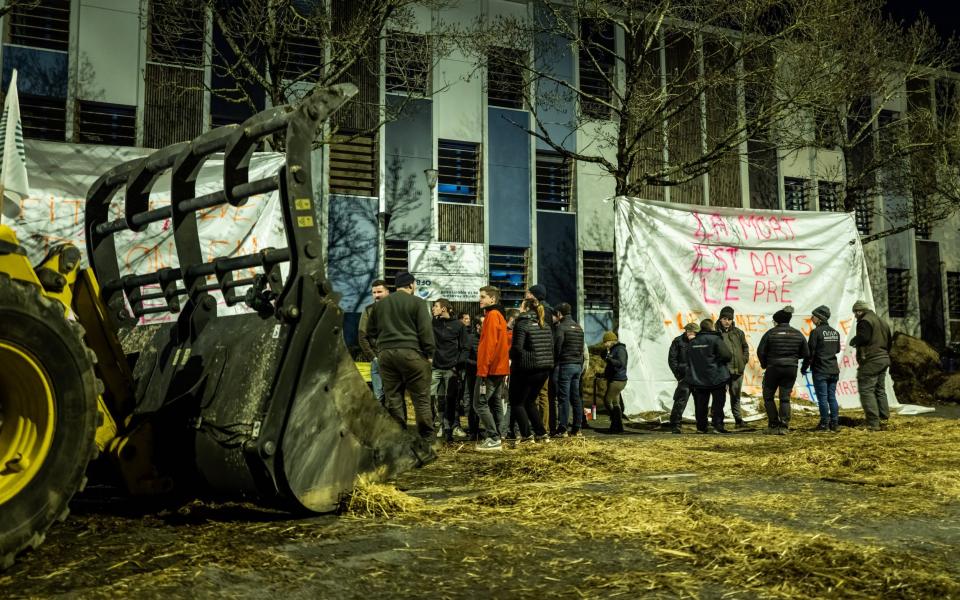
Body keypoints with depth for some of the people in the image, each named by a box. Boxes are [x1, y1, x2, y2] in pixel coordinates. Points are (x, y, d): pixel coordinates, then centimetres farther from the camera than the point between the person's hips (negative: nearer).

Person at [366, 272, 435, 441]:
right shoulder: (417, 302, -2)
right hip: (411, 353, -5)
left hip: (386, 353, 5)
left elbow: (370, 330, 18)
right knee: (421, 398, 1)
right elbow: (425, 330, -7)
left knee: (392, 398, 7)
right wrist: (429, 353, -1)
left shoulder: (380, 304, 13)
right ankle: (427, 438, 2)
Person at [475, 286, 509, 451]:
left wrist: (483, 369, -21)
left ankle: (493, 439, -8)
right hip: (499, 368, 10)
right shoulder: (499, 316, 18)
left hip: (490, 369, -10)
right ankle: (494, 438, 14)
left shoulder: (492, 315, -12)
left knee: (480, 403, -7)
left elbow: (489, 344, -19)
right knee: (493, 404, 12)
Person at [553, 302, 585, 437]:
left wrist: (555, 362, 1)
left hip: (565, 365, -7)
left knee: (563, 397, -6)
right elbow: (581, 348, 15)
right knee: (576, 397, 9)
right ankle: (576, 428, 11)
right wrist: (580, 364, 16)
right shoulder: (579, 327, 15)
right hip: (578, 365, 7)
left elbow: (556, 347, -13)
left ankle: (562, 429, -7)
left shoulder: (561, 327, -9)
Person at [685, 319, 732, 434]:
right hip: (716, 377, -5)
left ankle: (701, 427, 11)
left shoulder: (693, 342, 8)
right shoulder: (715, 339, -10)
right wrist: (719, 361, 4)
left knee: (701, 404, 9)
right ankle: (718, 426, -2)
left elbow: (688, 360, 15)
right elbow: (727, 355, -16)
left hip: (698, 378, 5)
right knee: (718, 403, 3)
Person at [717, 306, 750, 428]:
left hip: (737, 370, 4)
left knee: (736, 396, 14)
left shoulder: (739, 333, 9)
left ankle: (738, 419, 23)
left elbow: (745, 347, 20)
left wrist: (744, 361, 9)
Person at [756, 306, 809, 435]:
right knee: (785, 398, 9)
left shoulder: (771, 333, -8)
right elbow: (806, 353, 6)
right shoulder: (798, 334, 2)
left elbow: (760, 351, -9)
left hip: (774, 368, -3)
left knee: (768, 396, 11)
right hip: (791, 369, 3)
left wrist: (764, 364, 9)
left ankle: (773, 425, 7)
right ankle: (784, 427, 2)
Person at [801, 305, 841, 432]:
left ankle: (825, 424, 1)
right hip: (834, 370, 7)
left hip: (820, 370, -7)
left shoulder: (816, 332, -12)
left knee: (822, 398, -2)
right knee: (832, 397, 10)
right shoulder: (835, 332, 10)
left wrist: (804, 368, -2)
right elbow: (837, 350, 19)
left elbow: (810, 352, -12)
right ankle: (835, 423, 10)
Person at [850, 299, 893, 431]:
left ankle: (873, 423, -11)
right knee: (880, 391, 16)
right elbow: (889, 341, 21)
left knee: (866, 391, -7)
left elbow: (863, 338, -24)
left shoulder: (865, 321, -11)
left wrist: (854, 341, -4)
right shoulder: (883, 322, 19)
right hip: (884, 360, 10)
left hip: (870, 362, -9)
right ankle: (883, 420, 17)